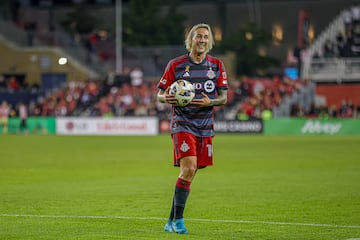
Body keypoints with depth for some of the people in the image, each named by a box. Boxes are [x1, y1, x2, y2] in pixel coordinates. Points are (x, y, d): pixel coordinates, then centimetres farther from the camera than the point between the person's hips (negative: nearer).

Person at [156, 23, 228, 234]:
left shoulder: (217, 65, 7)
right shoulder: (176, 65, -1)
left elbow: (224, 97, 7)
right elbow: (160, 94, 3)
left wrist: (210, 102, -14)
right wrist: (166, 98, -20)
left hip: (205, 127, 4)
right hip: (182, 124, -4)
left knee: (190, 173, 5)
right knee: (188, 168, -19)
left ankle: (171, 222, 16)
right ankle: (178, 220, -11)